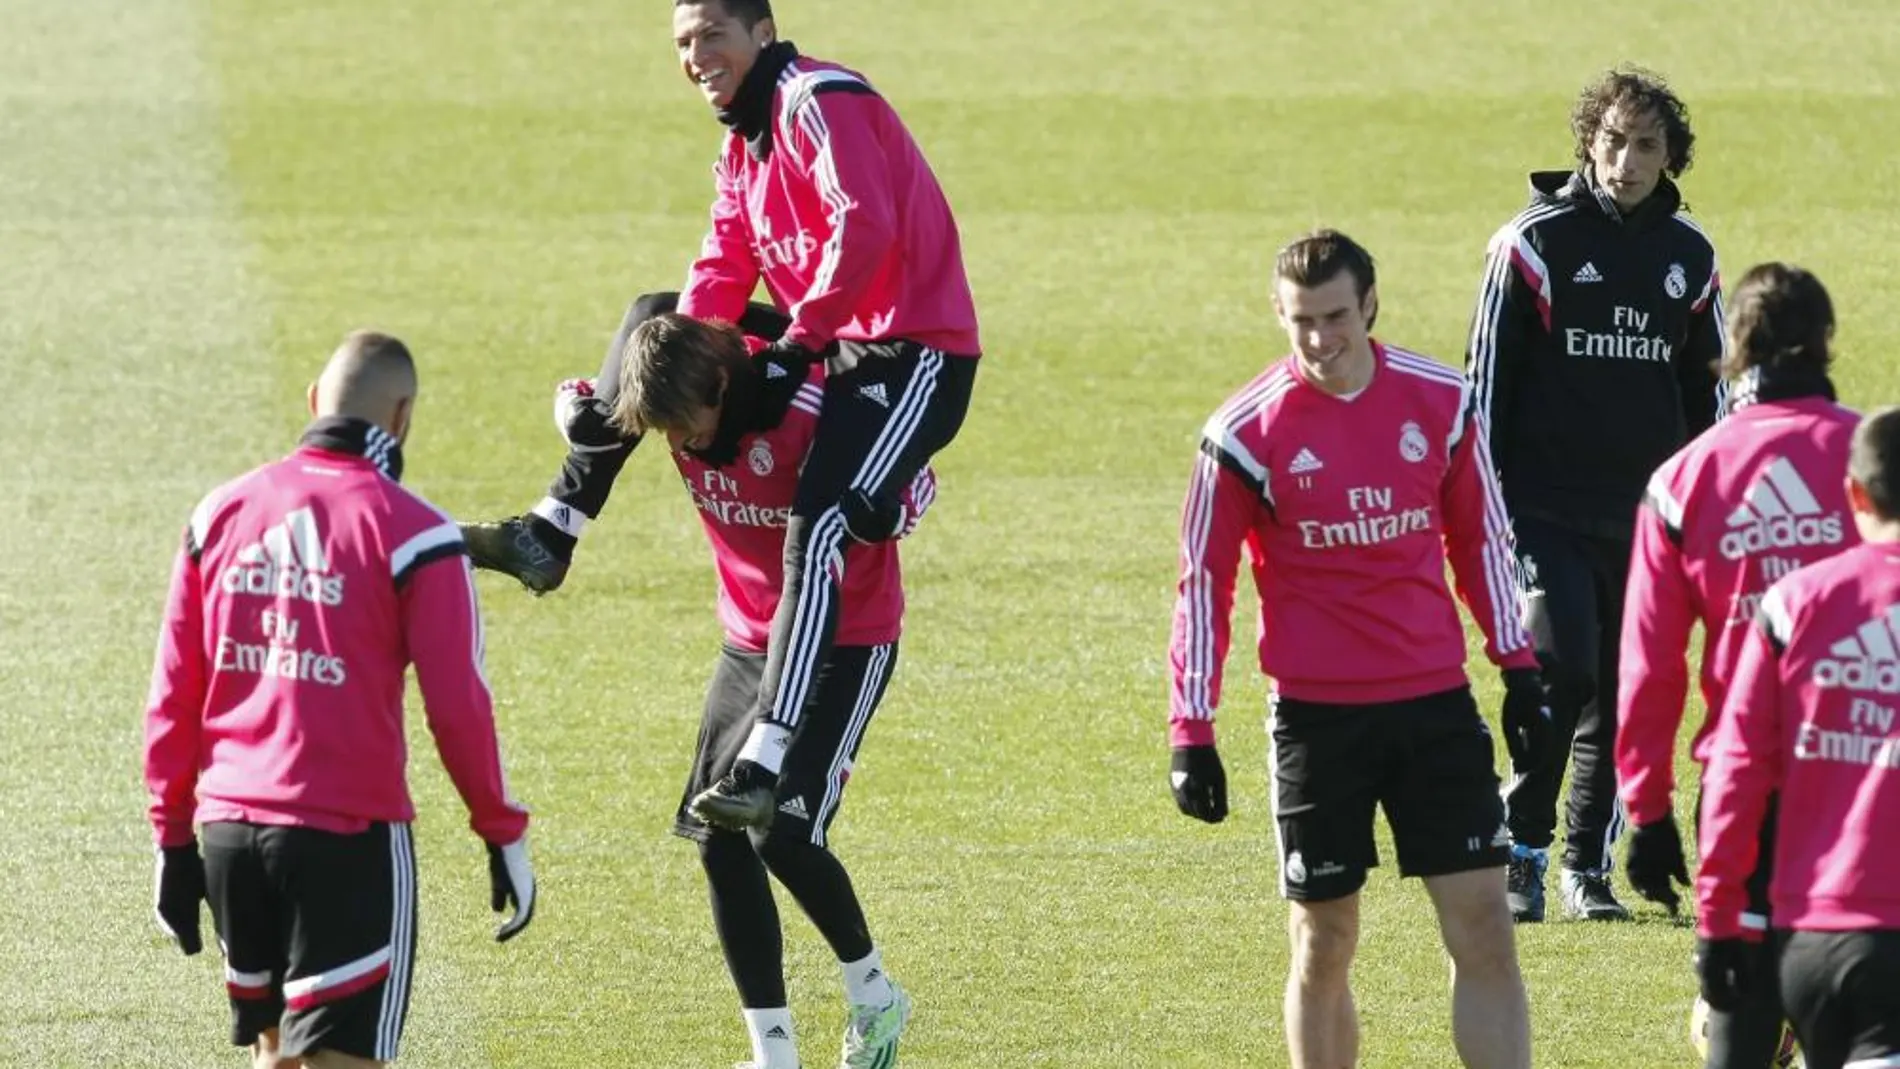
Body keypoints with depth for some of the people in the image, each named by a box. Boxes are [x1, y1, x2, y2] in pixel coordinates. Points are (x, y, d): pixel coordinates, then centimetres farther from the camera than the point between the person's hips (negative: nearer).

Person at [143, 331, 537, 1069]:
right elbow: (457, 707, -8)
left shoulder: (222, 514, 6)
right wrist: (503, 835, 4)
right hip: (348, 838, -5)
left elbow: (174, 694, 9)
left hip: (228, 829, 5)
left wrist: (173, 837, 16)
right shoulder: (411, 536, -8)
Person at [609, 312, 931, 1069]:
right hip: (750, 639, 6)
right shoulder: (680, 403, -11)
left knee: (784, 835, -17)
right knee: (720, 841, 0)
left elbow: (916, 482, -15)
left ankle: (872, 994, 9)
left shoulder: (808, 410, -28)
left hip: (847, 644, -6)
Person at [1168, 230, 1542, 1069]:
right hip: (1317, 716, -2)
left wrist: (1518, 666, 10)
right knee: (1323, 946, 5)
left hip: (1436, 701, 2)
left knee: (1483, 926, -3)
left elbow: (1481, 540, 13)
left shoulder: (1442, 402, 1)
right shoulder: (1245, 433, -7)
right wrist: (1191, 732, -6)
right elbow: (1204, 582, -2)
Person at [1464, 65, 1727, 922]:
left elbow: (1709, 388, 18)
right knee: (1562, 669, -17)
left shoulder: (1688, 255, 8)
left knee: (1622, 694, 6)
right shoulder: (1534, 242, -5)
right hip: (1546, 511, -4)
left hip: (1644, 519, 4)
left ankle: (1588, 865, 18)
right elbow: (1486, 377, -2)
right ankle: (1520, 852, -3)